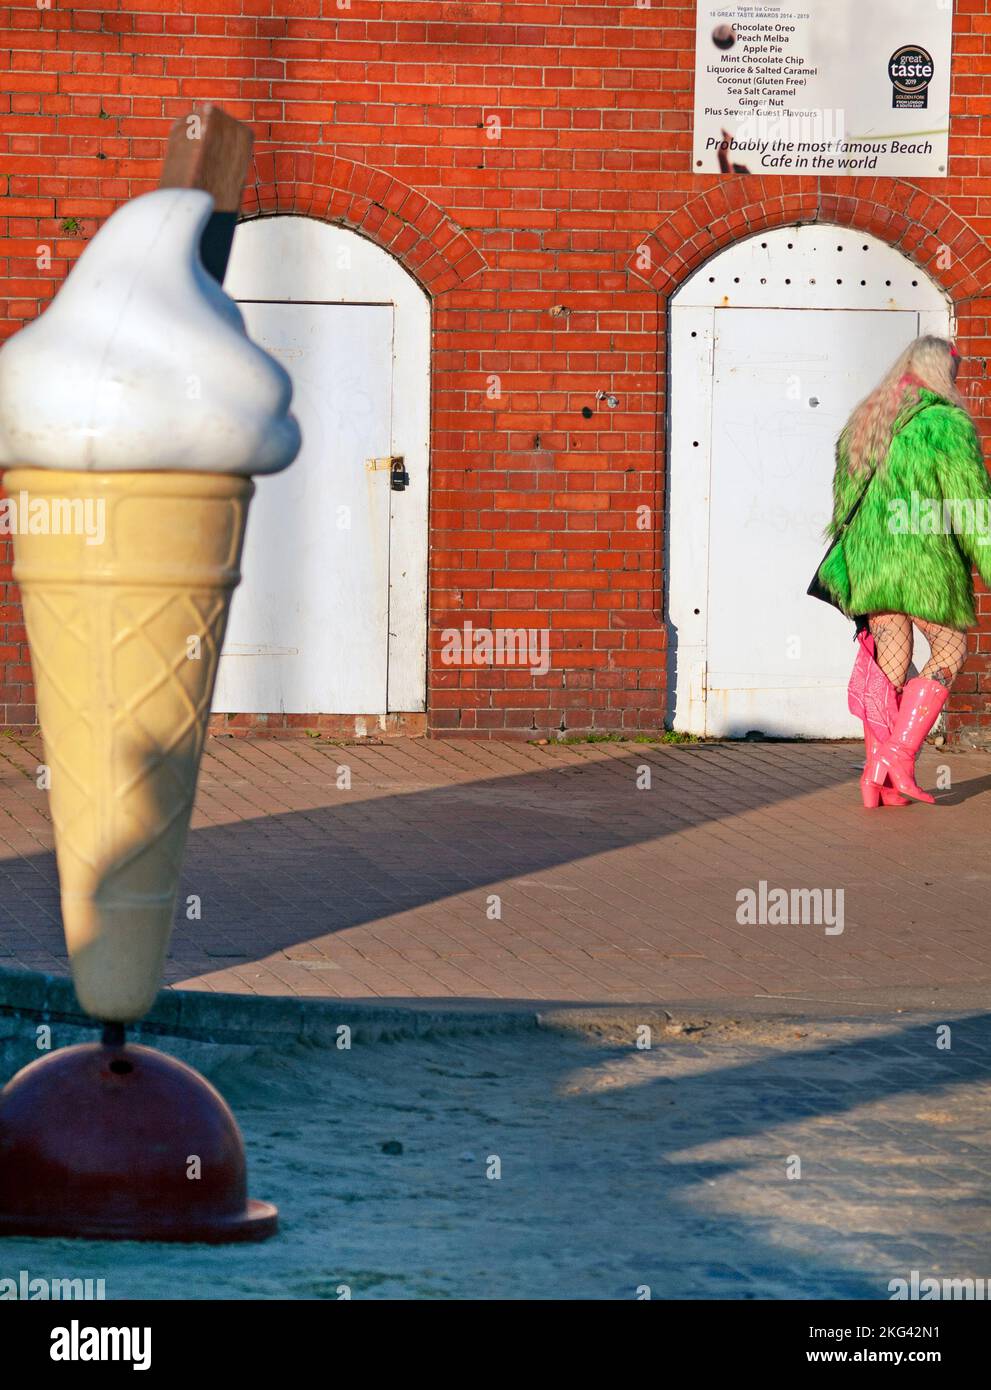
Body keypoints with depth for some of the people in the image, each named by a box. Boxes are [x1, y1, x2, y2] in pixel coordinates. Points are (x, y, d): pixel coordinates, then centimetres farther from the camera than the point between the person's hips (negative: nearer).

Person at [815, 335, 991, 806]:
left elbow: (845, 503, 19)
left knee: (889, 664, 10)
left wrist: (846, 567, 25)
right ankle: (899, 753, -5)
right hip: (926, 561, -6)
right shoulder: (946, 424, -8)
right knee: (948, 653, 8)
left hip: (869, 560, 6)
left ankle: (877, 775, 3)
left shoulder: (865, 422, 14)